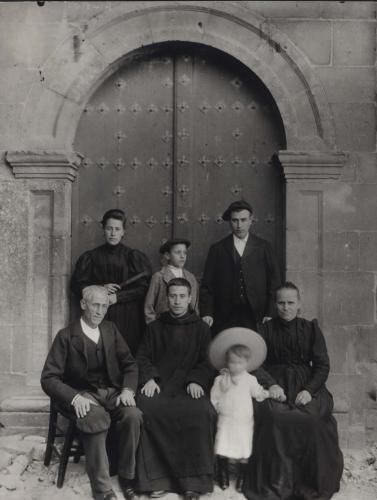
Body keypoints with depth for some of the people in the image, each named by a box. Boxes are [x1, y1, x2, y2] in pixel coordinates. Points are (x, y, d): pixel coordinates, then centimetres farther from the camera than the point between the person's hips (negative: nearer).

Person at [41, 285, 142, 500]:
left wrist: (128, 389, -10)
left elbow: (130, 364, 11)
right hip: (83, 394, -3)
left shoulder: (111, 330, 11)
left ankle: (127, 476, -10)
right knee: (96, 419, -36)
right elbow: (49, 378, -7)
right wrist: (75, 397, -24)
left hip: (112, 391, 4)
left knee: (133, 415, -28)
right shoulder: (66, 336, -3)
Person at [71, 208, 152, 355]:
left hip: (128, 319, -1)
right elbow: (76, 285, 6)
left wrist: (117, 297, -11)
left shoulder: (134, 257, 4)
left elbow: (143, 288, -1)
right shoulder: (91, 257, 8)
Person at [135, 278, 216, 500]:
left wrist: (196, 381, -9)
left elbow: (207, 362, 11)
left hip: (189, 386, -1)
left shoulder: (201, 328, 16)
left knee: (203, 412, -33)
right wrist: (149, 378, -6)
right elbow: (143, 357, 14)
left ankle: (193, 481, -21)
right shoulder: (155, 327, 19)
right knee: (146, 408, -33)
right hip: (159, 384, 1)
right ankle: (155, 478, -22)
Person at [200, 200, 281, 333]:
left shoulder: (263, 247, 9)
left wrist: (270, 314, -2)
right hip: (226, 318, 0)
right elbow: (207, 286, 6)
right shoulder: (217, 249, 9)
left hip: (256, 318, 0)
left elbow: (274, 283, 6)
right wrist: (207, 314, -6)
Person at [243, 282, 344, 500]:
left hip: (307, 385, 0)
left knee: (312, 418, -30)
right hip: (276, 383, 0)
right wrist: (270, 384, -15)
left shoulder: (311, 329, 9)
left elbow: (322, 365, 5)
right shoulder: (267, 329, 10)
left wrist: (309, 389, -12)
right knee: (272, 416, -31)